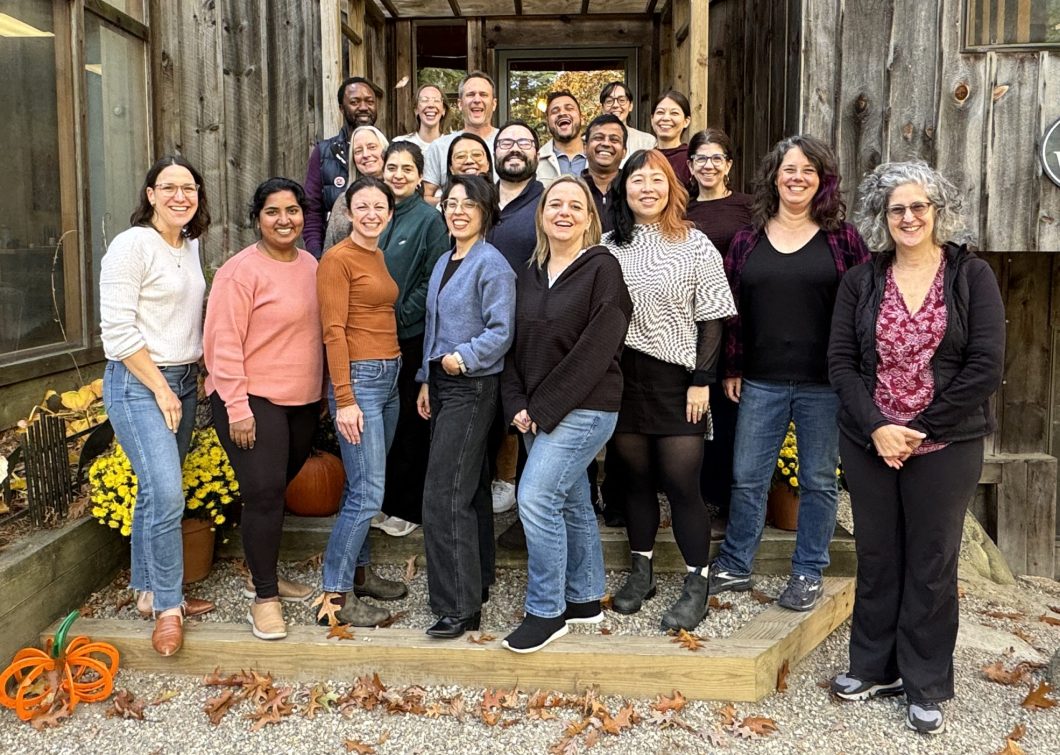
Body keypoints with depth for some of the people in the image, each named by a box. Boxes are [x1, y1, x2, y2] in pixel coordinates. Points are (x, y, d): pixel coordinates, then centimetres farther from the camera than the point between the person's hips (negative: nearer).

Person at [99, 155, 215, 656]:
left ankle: (149, 592, 25)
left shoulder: (191, 246, 11)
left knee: (156, 492, 13)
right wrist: (161, 389, -14)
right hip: (138, 384, -7)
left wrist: (200, 372, 11)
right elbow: (118, 329, -16)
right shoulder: (132, 245, -12)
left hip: (183, 381, 7)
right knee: (167, 495, -13)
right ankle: (168, 607, 1)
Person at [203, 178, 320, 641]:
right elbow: (224, 343, -15)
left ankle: (262, 573, 32)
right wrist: (237, 407, -18)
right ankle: (264, 598, 3)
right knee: (264, 493, -9)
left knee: (276, 490, 16)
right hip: (253, 401, -7)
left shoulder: (311, 266, 10)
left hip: (303, 401, 7)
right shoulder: (241, 271, -12)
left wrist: (322, 392, 18)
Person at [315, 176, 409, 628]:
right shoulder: (338, 259, -8)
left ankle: (358, 571, 27)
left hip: (390, 375, 8)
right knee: (367, 492, -8)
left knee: (365, 486, 15)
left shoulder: (382, 258, 15)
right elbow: (333, 331, -13)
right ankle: (335, 596, 1)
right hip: (358, 376, -8)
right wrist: (344, 399, -18)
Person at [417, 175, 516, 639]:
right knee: (467, 490, 16)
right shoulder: (443, 262, 14)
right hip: (443, 385, 9)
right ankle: (477, 582, 27)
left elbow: (501, 331, -17)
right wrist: (426, 380, 17)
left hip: (472, 388, -9)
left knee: (444, 496, -11)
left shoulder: (491, 264, -12)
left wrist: (465, 356, -27)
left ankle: (459, 607, -3)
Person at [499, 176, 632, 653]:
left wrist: (544, 408, -16)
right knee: (572, 502, 15)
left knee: (535, 498, -14)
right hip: (537, 412, 7)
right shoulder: (530, 274, 12)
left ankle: (546, 612, 0)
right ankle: (585, 600, 28)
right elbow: (517, 344, 11)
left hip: (583, 408, -7)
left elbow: (595, 350, -16)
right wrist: (517, 405, -3)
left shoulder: (602, 268, -9)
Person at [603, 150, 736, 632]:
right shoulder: (608, 247, 7)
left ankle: (696, 587, 9)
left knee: (682, 483, -4)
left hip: (676, 379, -3)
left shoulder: (695, 246, 0)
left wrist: (701, 382, -8)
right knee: (636, 478, 11)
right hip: (623, 377, 3)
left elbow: (711, 320, -2)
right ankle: (641, 573, 25)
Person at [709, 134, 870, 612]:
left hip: (825, 383, -2)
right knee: (747, 478, 7)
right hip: (761, 381, 2)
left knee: (818, 480, 9)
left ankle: (808, 572, 24)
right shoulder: (748, 239, 6)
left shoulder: (842, 238, 0)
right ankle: (734, 566, 23)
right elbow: (733, 309, 8)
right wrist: (732, 370, 5)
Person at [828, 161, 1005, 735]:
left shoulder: (972, 276, -2)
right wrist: (877, 428, -13)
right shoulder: (861, 282, 5)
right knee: (876, 557, 12)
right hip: (869, 443, 2)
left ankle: (926, 688, 22)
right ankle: (874, 667, 29)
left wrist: (919, 430, -12)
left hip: (945, 447, -2)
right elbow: (841, 363, 0)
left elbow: (985, 368, -9)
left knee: (932, 564, 8)